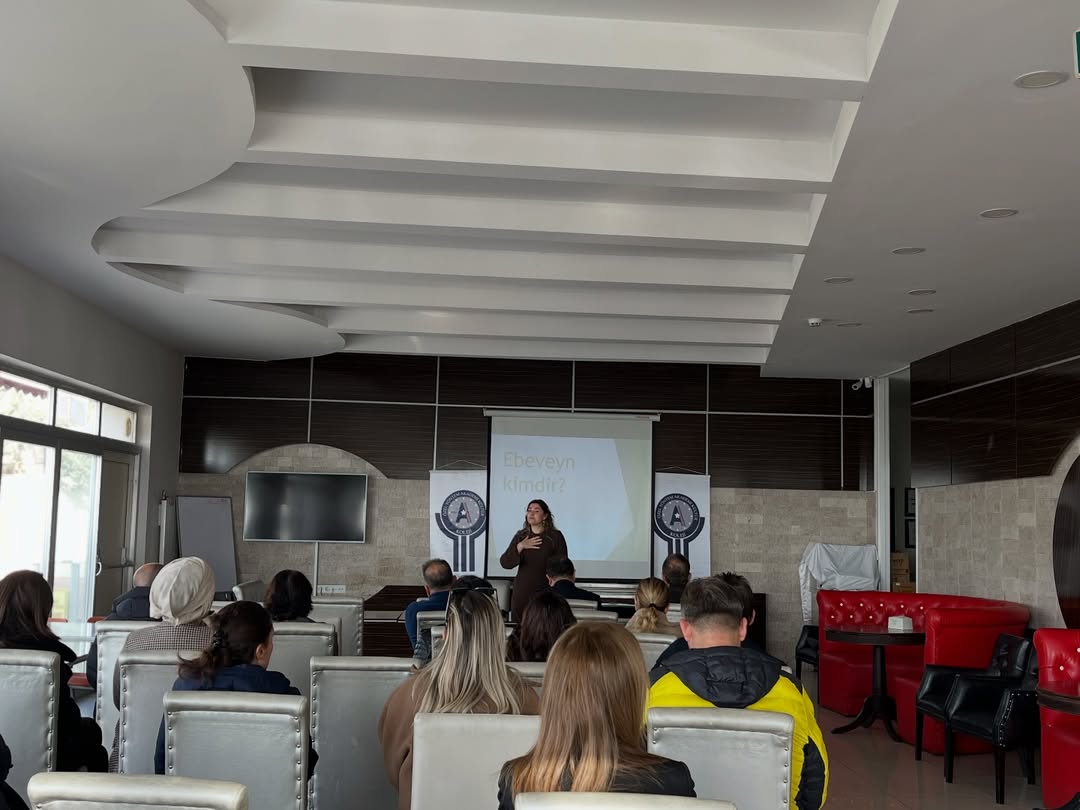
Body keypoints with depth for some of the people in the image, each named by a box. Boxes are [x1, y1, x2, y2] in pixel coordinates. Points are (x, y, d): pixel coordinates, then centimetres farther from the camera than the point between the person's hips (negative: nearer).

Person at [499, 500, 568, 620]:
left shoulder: (555, 536, 0)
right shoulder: (520, 536, 10)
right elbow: (505, 563, 2)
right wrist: (520, 547, -12)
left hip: (546, 592, -3)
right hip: (522, 592, 3)